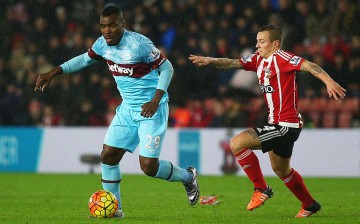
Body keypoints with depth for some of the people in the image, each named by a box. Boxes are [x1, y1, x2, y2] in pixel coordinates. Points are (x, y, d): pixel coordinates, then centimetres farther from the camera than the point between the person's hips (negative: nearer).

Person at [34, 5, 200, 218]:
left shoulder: (139, 44, -21)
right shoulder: (102, 44, 0)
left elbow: (166, 68, -14)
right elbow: (85, 59, 20)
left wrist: (156, 100, -24)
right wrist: (53, 73, 14)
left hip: (151, 110, -7)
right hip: (128, 108, 7)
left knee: (148, 166, -12)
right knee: (108, 155, 0)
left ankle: (187, 176, 17)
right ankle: (114, 209, 14)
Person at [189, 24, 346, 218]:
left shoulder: (280, 58, -15)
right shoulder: (258, 59, 10)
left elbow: (308, 66, -27)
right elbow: (234, 63, 6)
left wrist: (328, 81, -42)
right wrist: (210, 61, -11)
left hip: (286, 125, -10)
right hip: (277, 124, 10)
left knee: (237, 143, -17)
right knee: (280, 169, 26)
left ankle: (261, 188, -6)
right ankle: (309, 204, 42)